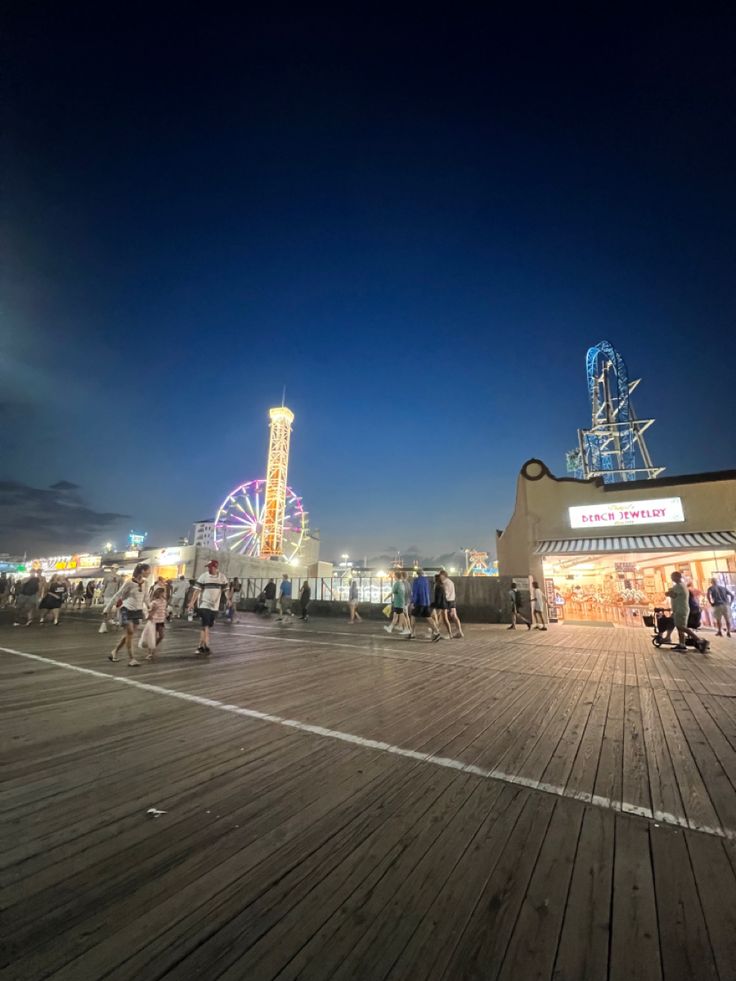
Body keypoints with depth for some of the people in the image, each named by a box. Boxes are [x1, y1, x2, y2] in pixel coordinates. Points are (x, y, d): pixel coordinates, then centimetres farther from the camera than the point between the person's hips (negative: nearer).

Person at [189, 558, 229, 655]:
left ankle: (201, 646, 24)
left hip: (214, 606, 4)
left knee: (206, 626, 13)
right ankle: (206, 648, -10)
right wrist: (192, 602, -16)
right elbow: (197, 590, -9)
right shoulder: (203, 576, -8)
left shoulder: (223, 578, -1)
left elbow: (226, 590, 3)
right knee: (205, 626, -11)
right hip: (203, 605, -4)